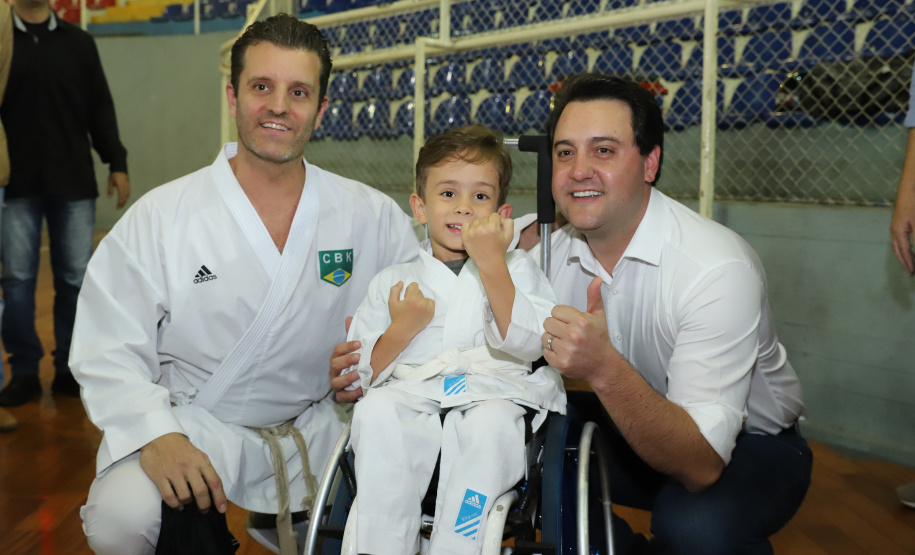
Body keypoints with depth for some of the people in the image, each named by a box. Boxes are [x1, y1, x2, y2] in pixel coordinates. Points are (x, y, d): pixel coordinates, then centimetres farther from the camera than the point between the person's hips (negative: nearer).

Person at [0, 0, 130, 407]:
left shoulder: (78, 42, 11)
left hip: (74, 183, 1)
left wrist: (116, 163, 5)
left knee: (75, 278, 3)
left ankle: (69, 369, 14)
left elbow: (101, 109, 11)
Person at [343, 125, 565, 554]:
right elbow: (358, 377, 14)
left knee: (490, 422, -35)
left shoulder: (517, 269, 15)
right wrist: (401, 330, -3)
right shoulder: (392, 281, 18)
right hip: (415, 397, 2)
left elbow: (528, 345, -5)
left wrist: (491, 262, -11)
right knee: (376, 411, -31)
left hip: (496, 393, -1)